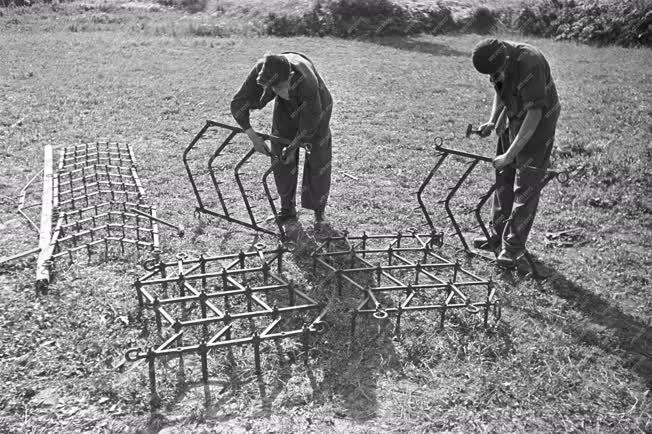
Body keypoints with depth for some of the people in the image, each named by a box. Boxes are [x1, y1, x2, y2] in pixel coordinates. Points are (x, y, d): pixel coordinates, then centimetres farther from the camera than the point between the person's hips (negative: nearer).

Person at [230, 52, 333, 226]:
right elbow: (238, 104, -24)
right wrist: (253, 136, -31)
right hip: (285, 107, 4)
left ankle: (318, 210, 14)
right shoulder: (261, 70, -33)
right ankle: (287, 208, 16)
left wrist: (293, 147, -20)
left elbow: (310, 124, -28)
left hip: (315, 108, -4)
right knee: (281, 161, 1)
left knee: (318, 162, -3)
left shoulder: (307, 83, -44)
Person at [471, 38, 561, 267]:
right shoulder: (497, 60, -8)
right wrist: (493, 122, -5)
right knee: (503, 179, 11)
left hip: (538, 124, -8)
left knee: (525, 186, -5)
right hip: (514, 120, 8)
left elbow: (535, 113, -31)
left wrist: (510, 154, -32)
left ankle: (514, 245, 5)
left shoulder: (529, 64, -32)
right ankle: (497, 234, 24)